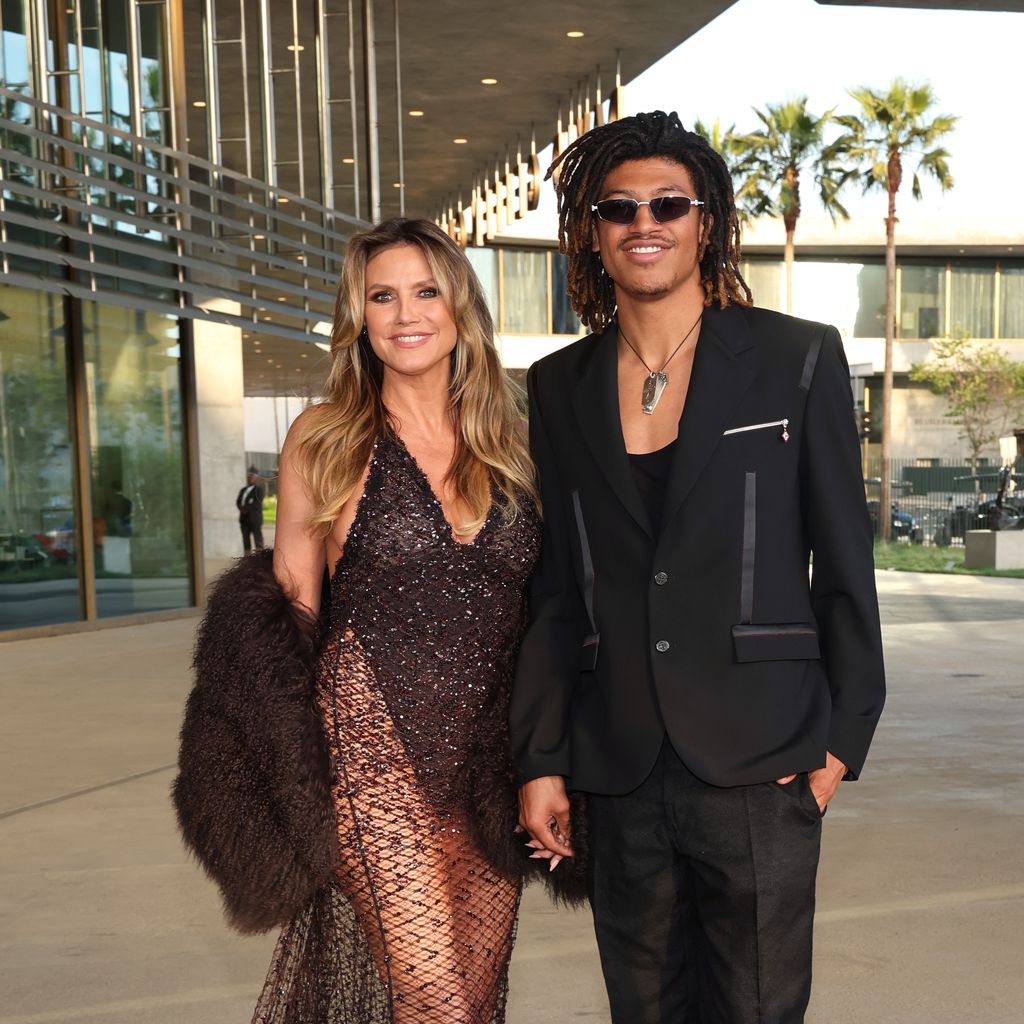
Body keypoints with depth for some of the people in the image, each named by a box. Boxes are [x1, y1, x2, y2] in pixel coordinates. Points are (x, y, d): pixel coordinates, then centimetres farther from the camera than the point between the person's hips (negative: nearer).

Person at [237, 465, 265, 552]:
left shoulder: (259, 489, 0)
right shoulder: (243, 490, 21)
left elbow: (257, 503, -11)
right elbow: (238, 502, 13)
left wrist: (246, 508, -14)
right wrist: (241, 508, -8)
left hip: (255, 519, -7)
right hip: (244, 519, 7)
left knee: (258, 541, -7)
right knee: (246, 541, 6)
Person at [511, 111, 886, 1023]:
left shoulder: (797, 359, 0)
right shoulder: (560, 388, 9)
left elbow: (844, 561, 1)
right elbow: (556, 590, 10)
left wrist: (842, 736, -2)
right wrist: (540, 759, 7)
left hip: (757, 762, -3)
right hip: (618, 770, 3)